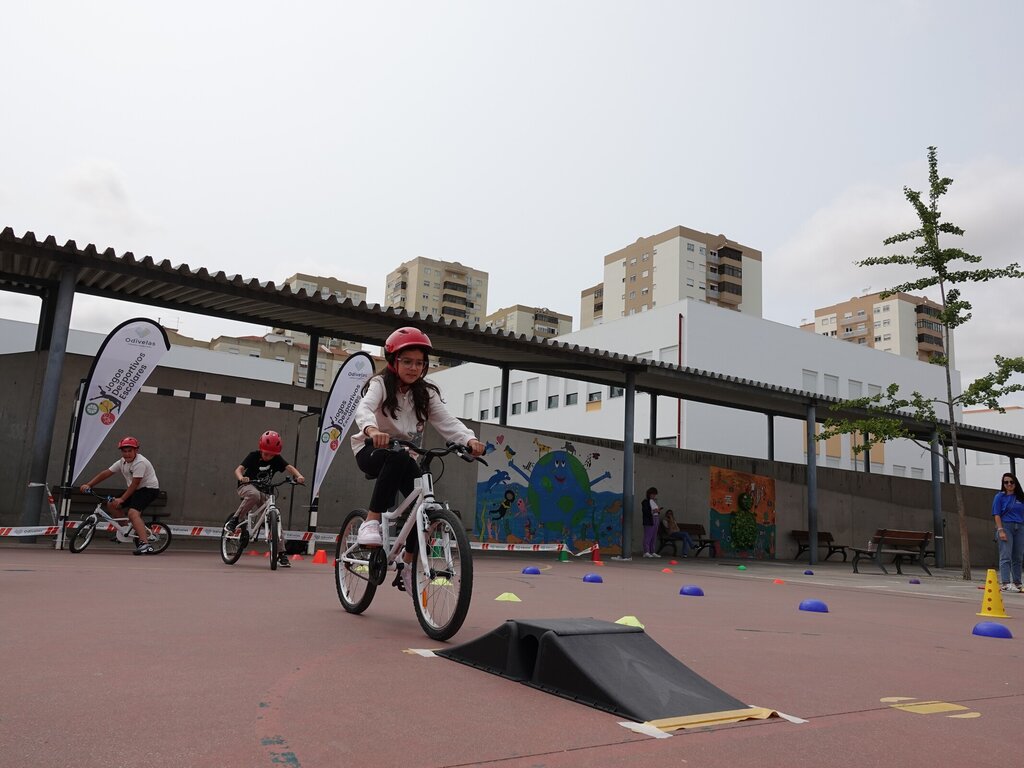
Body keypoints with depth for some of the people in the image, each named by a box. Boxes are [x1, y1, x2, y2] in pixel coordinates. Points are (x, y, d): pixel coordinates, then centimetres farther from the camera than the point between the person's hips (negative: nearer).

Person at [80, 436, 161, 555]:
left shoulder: (140, 462, -21)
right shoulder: (122, 462, 5)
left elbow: (135, 484, -23)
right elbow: (105, 473, 2)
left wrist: (121, 499, -23)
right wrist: (88, 485, -7)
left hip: (149, 488, -9)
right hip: (136, 489, 9)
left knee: (133, 513, -27)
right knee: (112, 504, 5)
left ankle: (145, 544, -37)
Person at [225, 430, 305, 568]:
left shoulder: (277, 459, -4)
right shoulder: (254, 456, -12)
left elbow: (289, 467, -17)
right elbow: (238, 469, -21)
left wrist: (298, 475, -38)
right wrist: (241, 478, -45)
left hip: (264, 492, 4)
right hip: (247, 486, -4)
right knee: (255, 495, -41)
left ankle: (281, 554, -4)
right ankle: (233, 521, -25)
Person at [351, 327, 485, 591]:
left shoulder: (426, 394, 0)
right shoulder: (380, 384, -12)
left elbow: (447, 421, -15)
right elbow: (364, 409, -32)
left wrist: (469, 439, -36)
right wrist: (372, 430, -56)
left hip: (404, 456, 5)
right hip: (372, 451, -5)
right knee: (399, 457, -38)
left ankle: (408, 564, 3)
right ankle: (371, 521, -31)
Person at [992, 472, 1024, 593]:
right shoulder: (1000, 496, 0)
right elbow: (997, 515, -5)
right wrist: (1000, 530, -15)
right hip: (1006, 527, -5)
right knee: (1005, 557, -9)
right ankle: (1005, 584, -13)